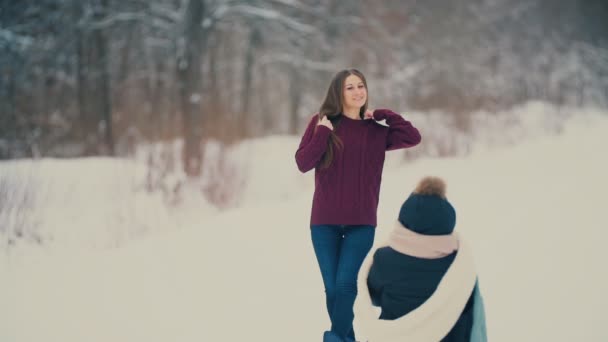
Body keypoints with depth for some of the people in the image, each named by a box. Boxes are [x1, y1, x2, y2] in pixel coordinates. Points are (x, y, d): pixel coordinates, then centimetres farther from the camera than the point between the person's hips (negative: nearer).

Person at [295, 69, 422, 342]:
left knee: (345, 285, -13)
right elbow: (302, 163, -6)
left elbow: (413, 138, -6)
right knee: (332, 288, 1)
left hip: (361, 223, 0)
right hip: (324, 221, 0)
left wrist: (383, 114, -3)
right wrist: (323, 132, -16)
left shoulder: (376, 131, 6)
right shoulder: (322, 122, 1)